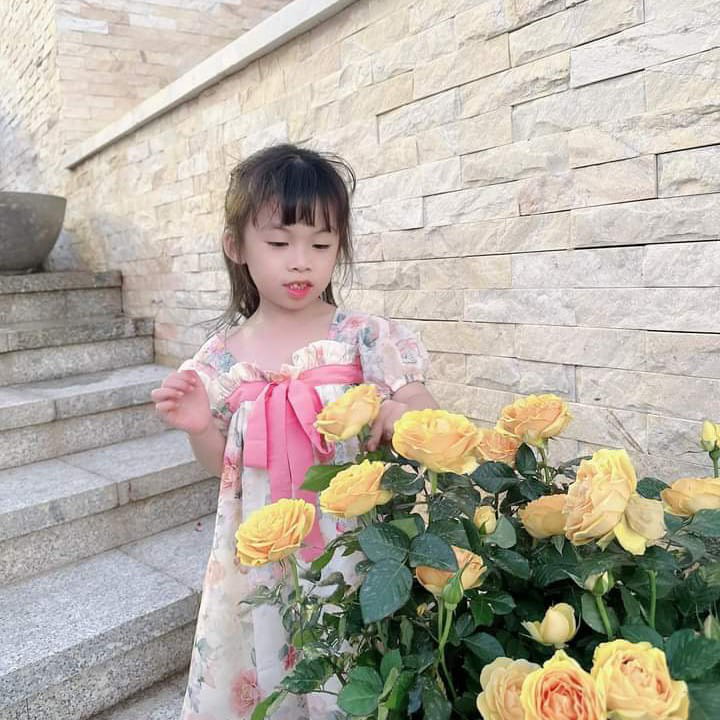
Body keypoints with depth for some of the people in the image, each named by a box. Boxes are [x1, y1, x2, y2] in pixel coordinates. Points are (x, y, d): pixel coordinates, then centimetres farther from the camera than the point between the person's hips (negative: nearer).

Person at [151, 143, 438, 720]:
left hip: (349, 543, -2)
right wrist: (199, 427, -11)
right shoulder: (224, 357, 0)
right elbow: (225, 464, 8)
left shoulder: (366, 338, -9)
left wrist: (401, 413, -26)